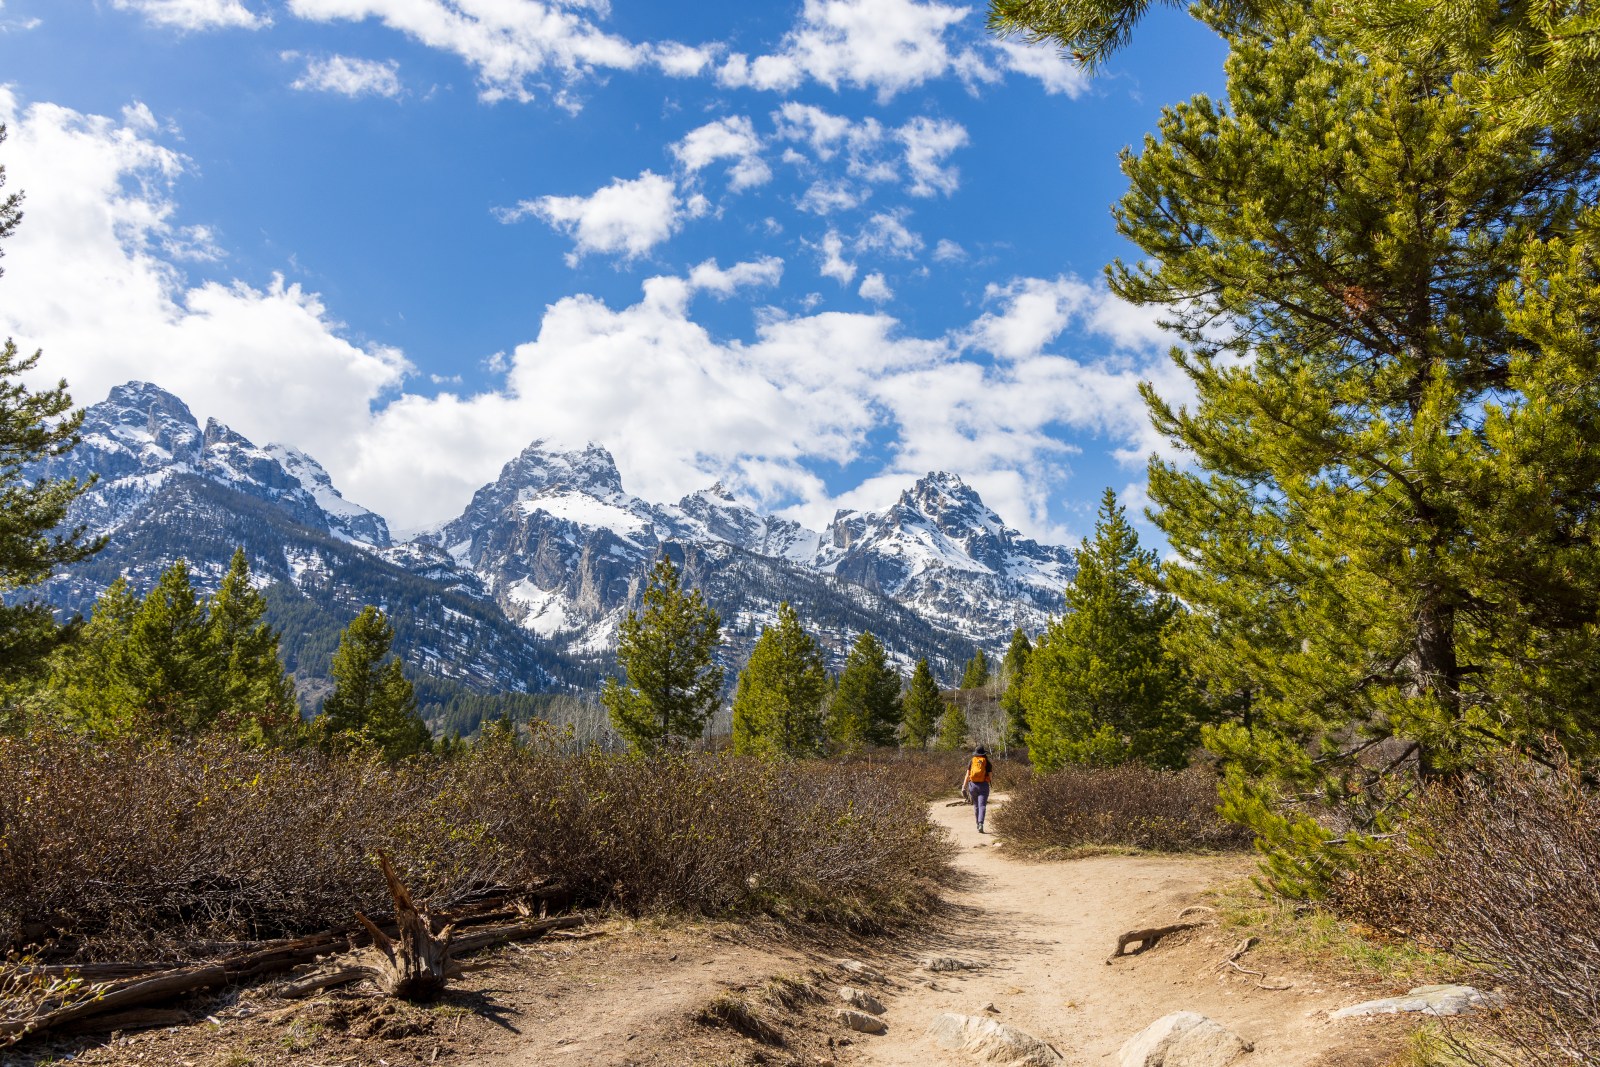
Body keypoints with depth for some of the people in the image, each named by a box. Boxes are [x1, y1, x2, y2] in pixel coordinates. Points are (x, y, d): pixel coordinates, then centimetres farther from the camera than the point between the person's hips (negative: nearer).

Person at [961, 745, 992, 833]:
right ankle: (980, 824, -28)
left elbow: (967, 775, -1)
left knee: (976, 806, 19)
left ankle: (978, 824, 28)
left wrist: (963, 787, -3)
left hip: (973, 785, 2)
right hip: (983, 785, -2)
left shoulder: (971, 761, 4)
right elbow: (989, 777, 1)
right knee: (982, 806, -7)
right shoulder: (987, 762, 0)